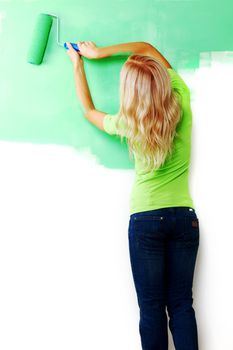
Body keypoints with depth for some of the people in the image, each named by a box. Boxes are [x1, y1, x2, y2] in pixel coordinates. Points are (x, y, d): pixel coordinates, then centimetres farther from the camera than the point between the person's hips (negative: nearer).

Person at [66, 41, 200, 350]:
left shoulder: (128, 124, -8)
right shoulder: (181, 104, -5)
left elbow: (89, 110, 15)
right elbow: (148, 48, 9)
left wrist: (77, 65, 24)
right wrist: (97, 52, 13)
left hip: (146, 220, -2)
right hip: (185, 218, 3)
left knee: (152, 308, 4)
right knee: (181, 304, 8)